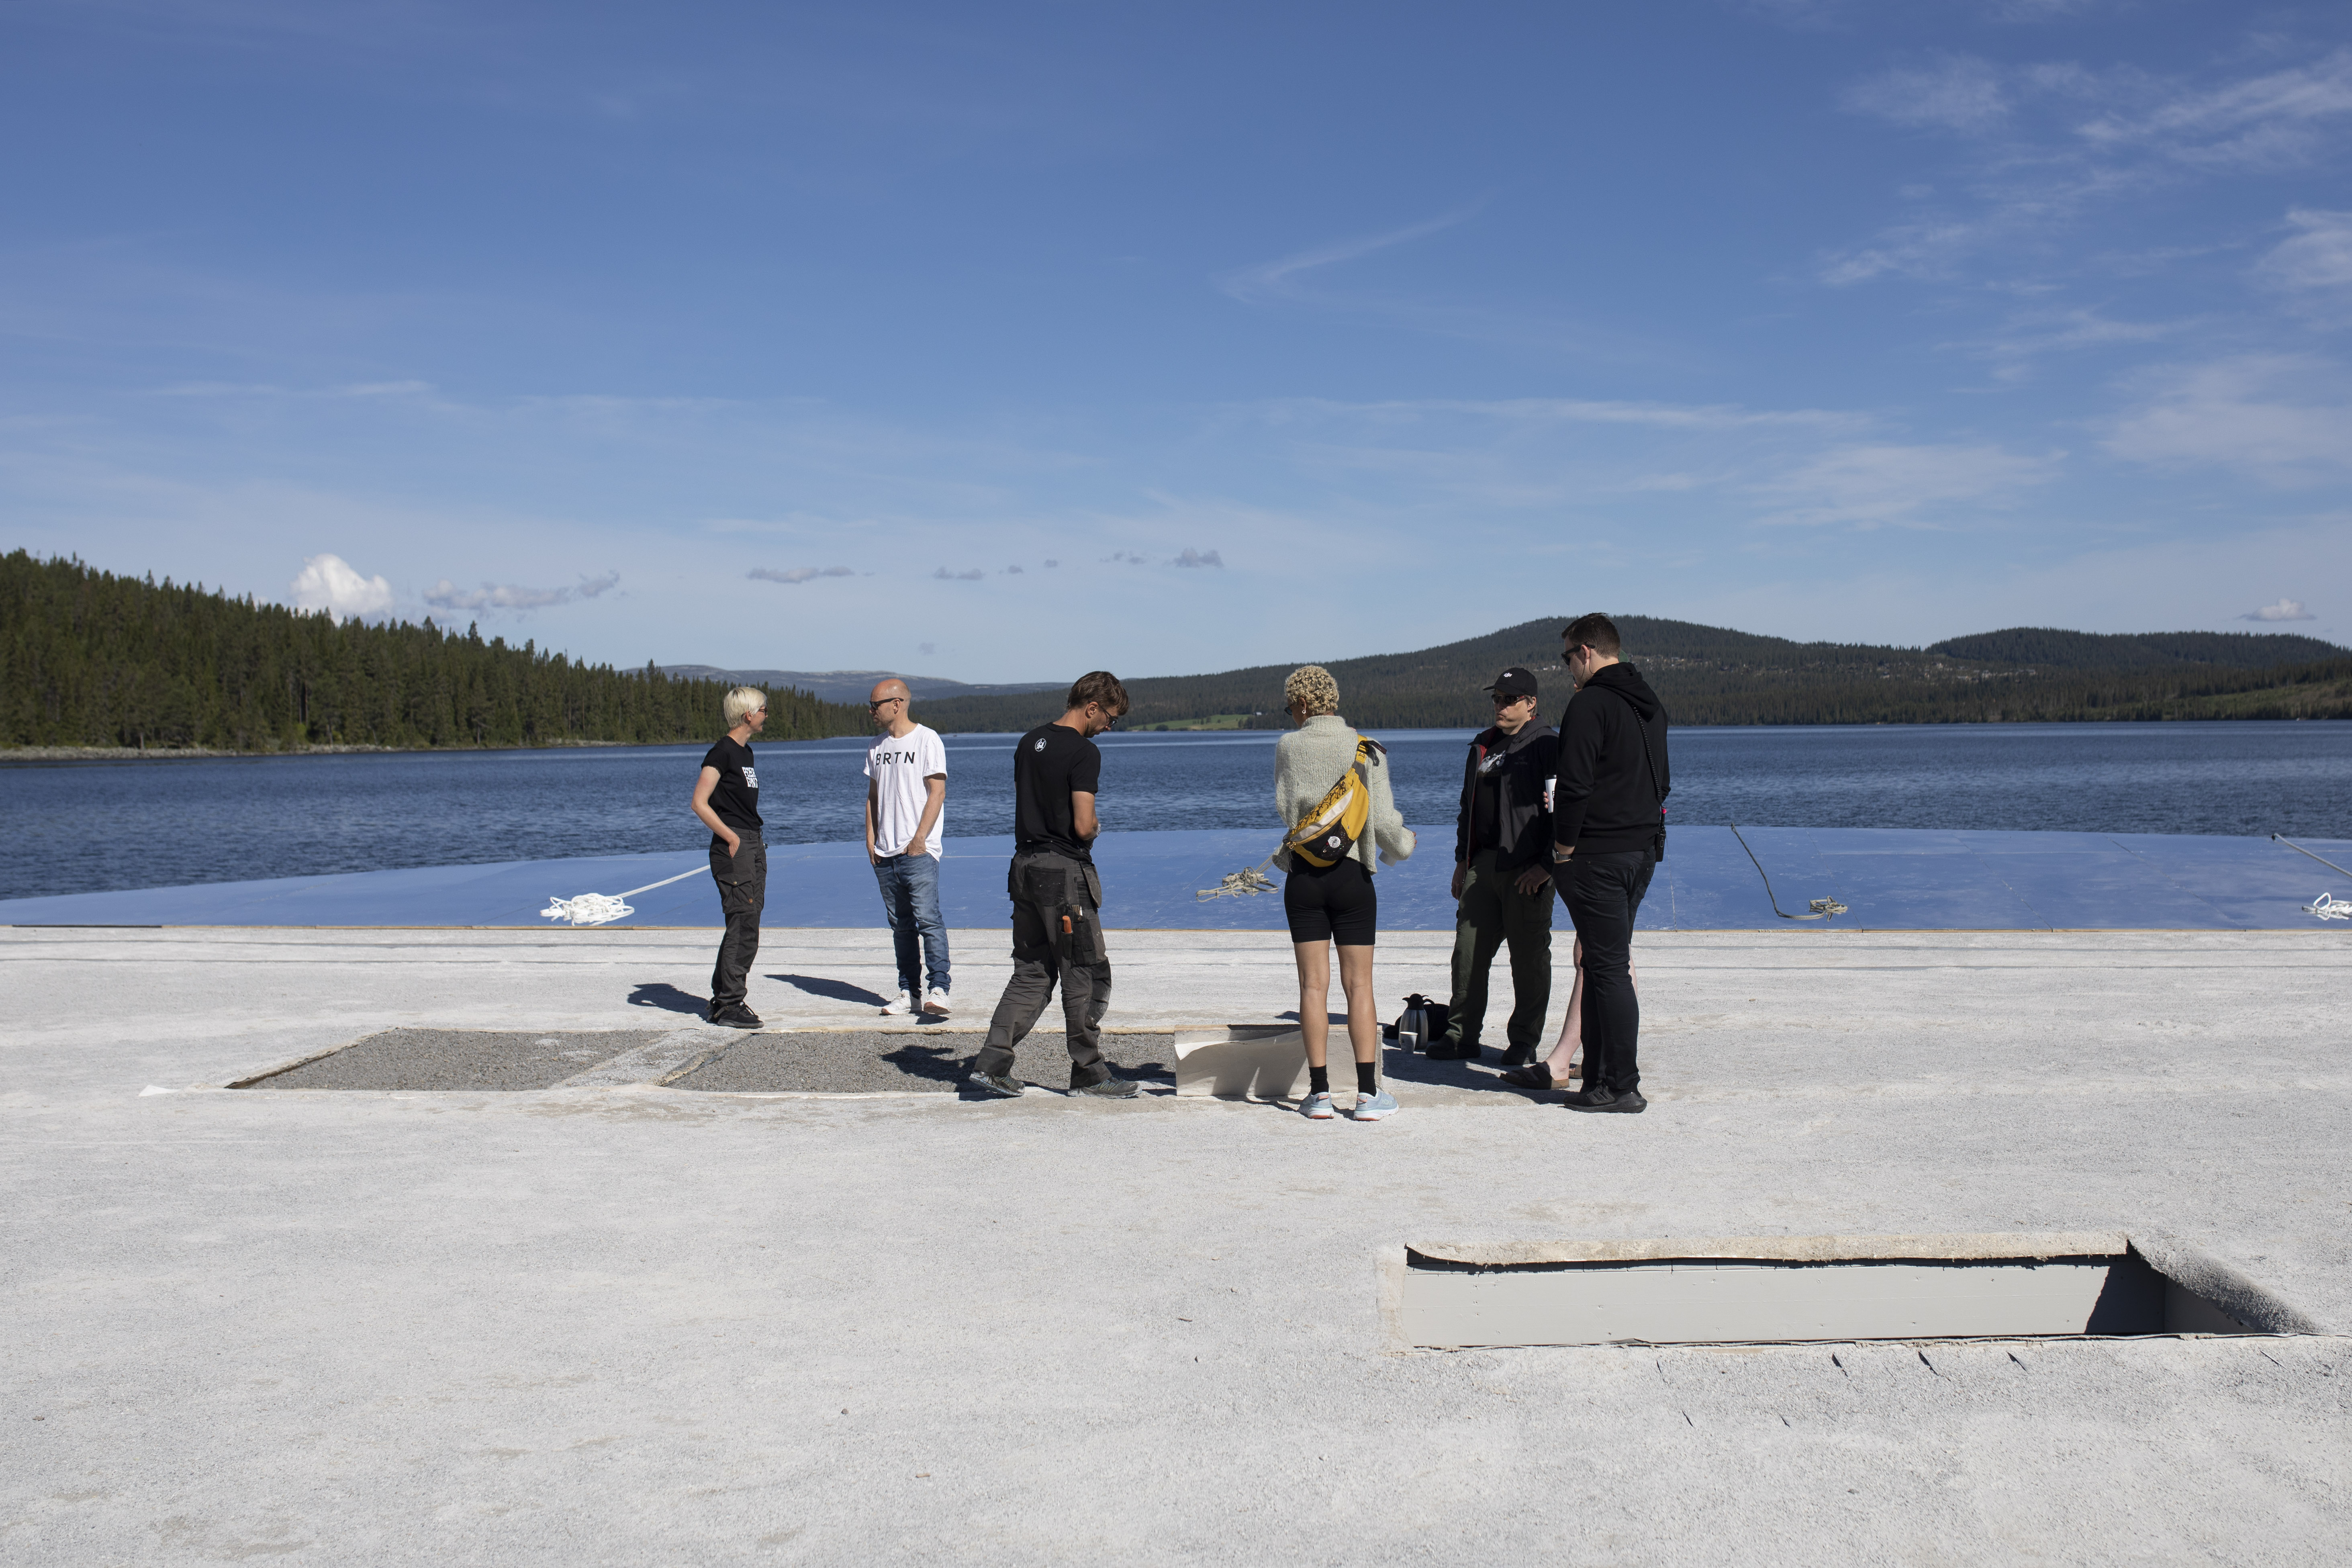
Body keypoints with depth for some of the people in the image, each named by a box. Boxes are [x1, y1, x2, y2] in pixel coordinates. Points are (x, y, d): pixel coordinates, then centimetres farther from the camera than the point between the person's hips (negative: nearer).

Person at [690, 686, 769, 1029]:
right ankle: (728, 1005, -4)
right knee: (744, 926, -10)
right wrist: (732, 838, -16)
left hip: (753, 848, 9)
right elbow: (699, 803, -16)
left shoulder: (745, 752, 17)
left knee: (745, 927, 10)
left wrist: (757, 842, 16)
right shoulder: (722, 752, -11)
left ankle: (723, 1001, 18)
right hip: (733, 849, -9)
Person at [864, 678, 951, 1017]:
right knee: (901, 925, 8)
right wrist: (871, 841, 10)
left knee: (927, 919, -14)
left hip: (919, 851, -7)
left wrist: (919, 840, -15)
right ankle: (909, 991, 12)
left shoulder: (927, 740, -4)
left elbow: (937, 793, -9)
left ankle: (939, 988, -15)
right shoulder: (877, 746, 16)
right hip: (885, 854, 7)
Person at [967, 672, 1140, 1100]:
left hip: (1026, 867, 8)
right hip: (1066, 873, -8)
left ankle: (991, 1063, 6)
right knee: (1086, 976, 4)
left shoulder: (1029, 742, 11)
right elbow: (1083, 825, -19)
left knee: (1031, 974, 13)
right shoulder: (1084, 752, -14)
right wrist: (1096, 826, 2)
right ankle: (1089, 1074, 13)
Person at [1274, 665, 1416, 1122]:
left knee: (1313, 984, 3)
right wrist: (1403, 844, 15)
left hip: (1303, 876, 0)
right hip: (1352, 875, 0)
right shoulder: (1367, 750, -3)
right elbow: (1384, 821, -5)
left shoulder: (1288, 747, -2)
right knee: (1359, 984, 5)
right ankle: (1368, 1093, 3)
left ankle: (1320, 1092, 3)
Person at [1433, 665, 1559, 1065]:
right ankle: (1461, 1036, 14)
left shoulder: (1548, 744, -5)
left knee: (1529, 958, 2)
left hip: (1528, 870, -6)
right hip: (1483, 865, 7)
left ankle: (1524, 1042, 12)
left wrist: (1546, 864, -14)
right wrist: (1462, 860, 17)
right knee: (1468, 952, 5)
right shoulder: (1482, 746, 17)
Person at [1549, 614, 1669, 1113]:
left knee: (1609, 966, -5)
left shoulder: (1591, 702, -14)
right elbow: (1662, 782, 21)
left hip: (1596, 855, -9)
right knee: (1607, 964, 14)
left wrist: (1564, 846, -10)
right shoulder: (1649, 705, 15)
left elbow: (1575, 783, -19)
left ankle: (1622, 1086, -2)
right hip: (1642, 850, 9)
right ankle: (1600, 1079, 20)